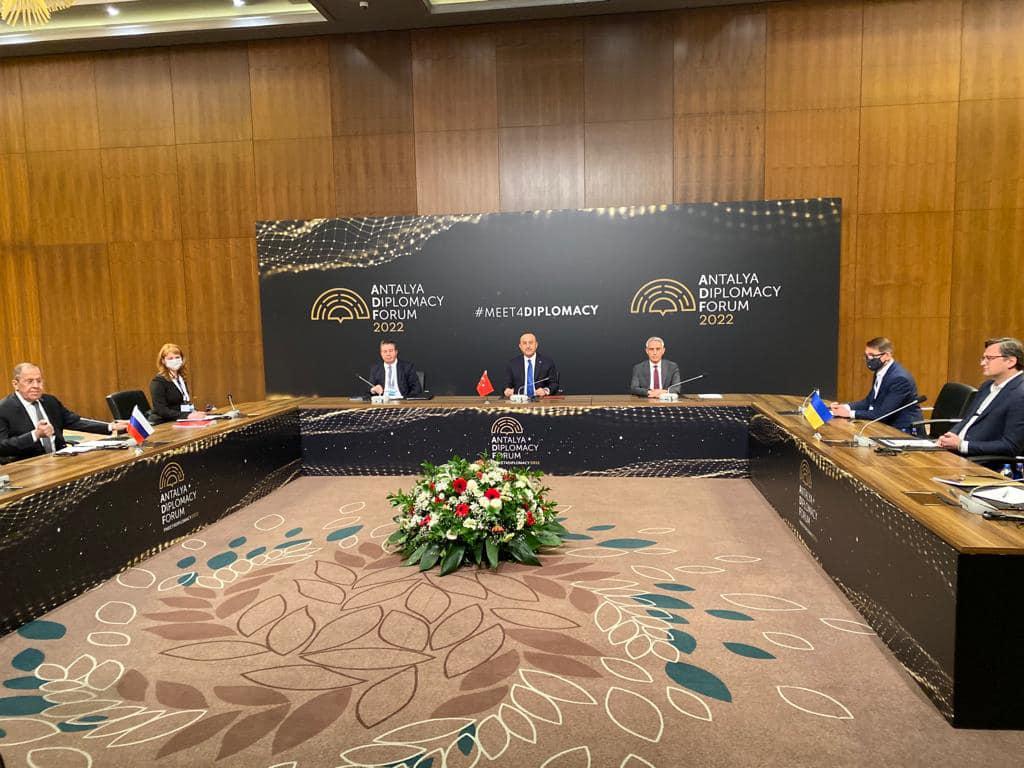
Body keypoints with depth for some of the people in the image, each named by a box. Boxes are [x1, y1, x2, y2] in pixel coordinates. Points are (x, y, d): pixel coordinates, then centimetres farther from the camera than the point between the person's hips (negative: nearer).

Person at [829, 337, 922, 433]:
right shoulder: (880, 372, 4)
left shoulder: (899, 378, -23)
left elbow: (883, 414, -25)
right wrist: (845, 407, -5)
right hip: (888, 425, 8)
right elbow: (869, 401, 11)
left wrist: (850, 413, -23)